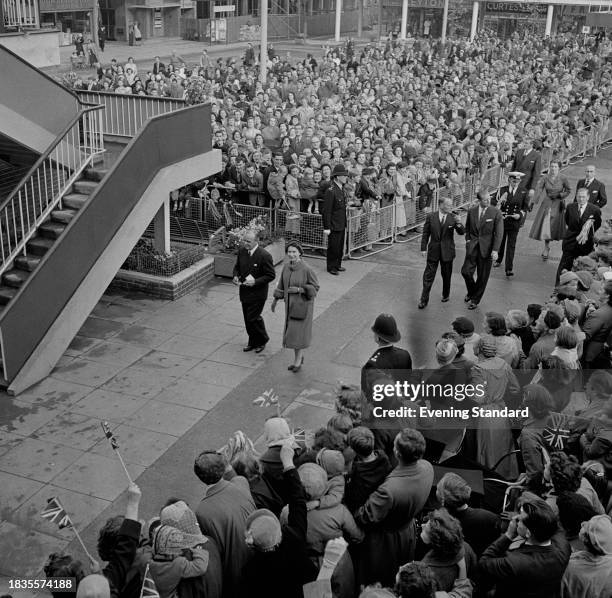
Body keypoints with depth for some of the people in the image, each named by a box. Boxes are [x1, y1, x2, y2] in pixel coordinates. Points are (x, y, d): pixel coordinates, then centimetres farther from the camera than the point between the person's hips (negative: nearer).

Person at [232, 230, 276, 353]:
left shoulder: (264, 256, -20)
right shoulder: (241, 251, -1)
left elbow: (271, 275, -15)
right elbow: (237, 267, 15)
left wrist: (255, 282, -24)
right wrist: (236, 276, -6)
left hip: (258, 293, -6)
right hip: (244, 291, 6)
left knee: (253, 318, -4)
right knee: (247, 319, 14)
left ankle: (262, 341, 20)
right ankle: (252, 342, 32)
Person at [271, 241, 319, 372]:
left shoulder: (307, 269, -21)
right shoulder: (286, 267, -2)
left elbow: (315, 287, -14)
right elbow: (282, 285, 11)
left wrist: (299, 289, -25)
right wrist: (275, 299, 15)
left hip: (303, 305, -6)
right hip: (290, 304, 6)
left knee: (298, 333, 0)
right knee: (291, 331, 15)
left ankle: (297, 360, 18)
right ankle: (300, 357, 33)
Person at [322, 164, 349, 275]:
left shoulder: (341, 190, 11)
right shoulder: (331, 191, -18)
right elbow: (326, 211, -19)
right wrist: (327, 228, -21)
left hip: (341, 225, 9)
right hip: (334, 226, -9)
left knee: (340, 246, 15)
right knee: (333, 247, 1)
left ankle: (337, 265, 27)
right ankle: (331, 267, 13)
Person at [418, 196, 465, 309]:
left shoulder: (453, 217, -5)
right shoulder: (431, 217, -4)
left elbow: (461, 233, -8)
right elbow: (425, 234, 2)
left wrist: (459, 224, -27)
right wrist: (423, 248, -2)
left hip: (447, 251, 0)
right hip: (433, 251, 0)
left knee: (446, 276, 14)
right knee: (428, 276, 1)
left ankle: (445, 295, 36)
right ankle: (424, 300, 7)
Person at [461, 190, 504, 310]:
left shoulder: (496, 213, -7)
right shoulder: (472, 212, 3)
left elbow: (499, 233, -8)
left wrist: (495, 250, -15)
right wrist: (468, 239, 2)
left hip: (486, 248, -2)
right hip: (472, 246, 3)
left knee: (482, 276, 5)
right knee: (466, 271, -5)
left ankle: (475, 300, 23)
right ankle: (471, 292, 25)